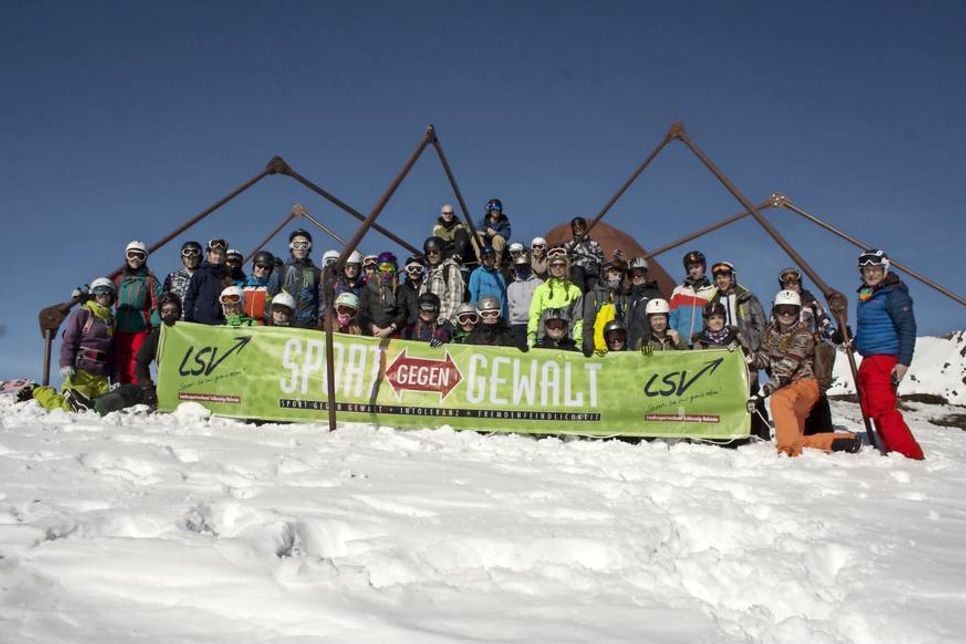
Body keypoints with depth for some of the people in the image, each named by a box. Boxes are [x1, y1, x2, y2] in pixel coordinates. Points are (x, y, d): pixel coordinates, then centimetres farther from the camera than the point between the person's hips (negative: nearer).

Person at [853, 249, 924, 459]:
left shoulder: (894, 294, -8)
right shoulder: (866, 296, 17)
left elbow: (907, 328, -15)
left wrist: (904, 362, -22)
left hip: (885, 358, -9)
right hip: (868, 361, 9)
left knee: (883, 410, -16)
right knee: (871, 409, 11)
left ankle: (911, 456, -15)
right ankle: (894, 451, 18)